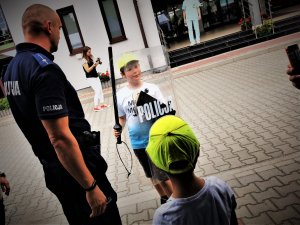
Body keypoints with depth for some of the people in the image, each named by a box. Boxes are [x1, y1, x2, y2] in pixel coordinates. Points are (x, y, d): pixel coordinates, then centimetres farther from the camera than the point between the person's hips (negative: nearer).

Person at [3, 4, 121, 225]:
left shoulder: (13, 67, 6)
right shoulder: (44, 69, -23)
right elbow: (60, 138, -28)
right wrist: (91, 187, -23)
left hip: (53, 168, 9)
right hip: (74, 170, -9)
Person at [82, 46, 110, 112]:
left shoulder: (90, 58, 12)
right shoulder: (84, 60, -13)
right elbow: (88, 70, -18)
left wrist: (97, 63, -2)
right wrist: (94, 64, -25)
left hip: (96, 76, 9)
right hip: (91, 78, -9)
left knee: (100, 90, 10)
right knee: (97, 91, -9)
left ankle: (102, 104, 19)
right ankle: (95, 107, -2)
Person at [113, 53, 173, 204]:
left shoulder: (152, 88, -9)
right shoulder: (120, 95, -4)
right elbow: (122, 118, 8)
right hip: (137, 143, 3)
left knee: (162, 175, 3)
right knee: (152, 175, 21)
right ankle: (164, 198, 46)